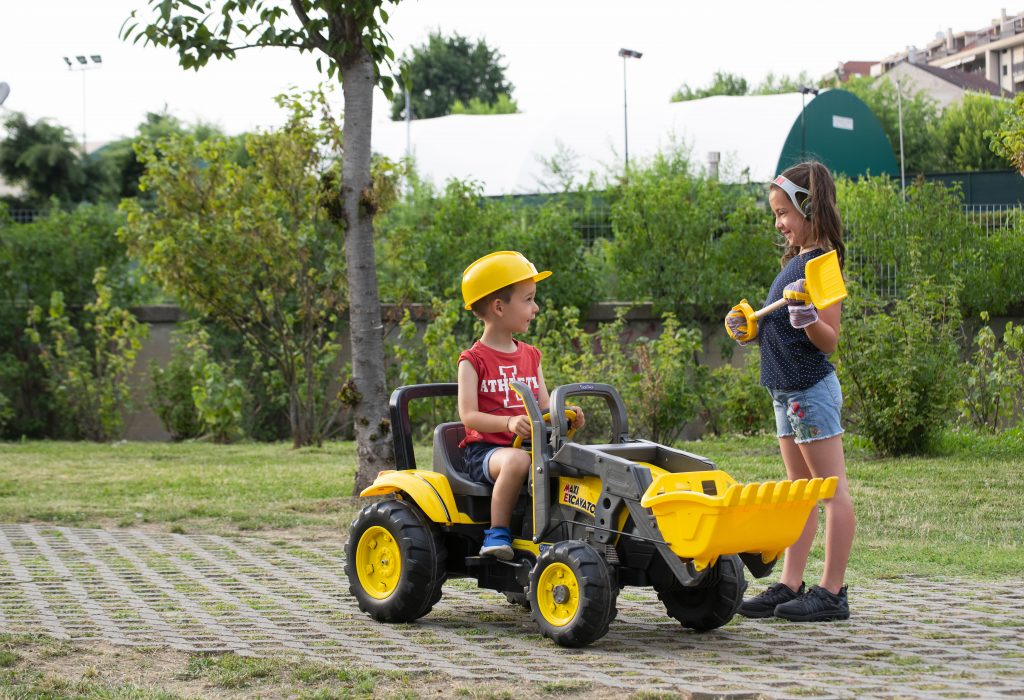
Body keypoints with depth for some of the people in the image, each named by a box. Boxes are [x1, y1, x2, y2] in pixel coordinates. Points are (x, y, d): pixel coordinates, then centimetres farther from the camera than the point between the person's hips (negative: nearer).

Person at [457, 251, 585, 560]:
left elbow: (544, 408, 14)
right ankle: (497, 533, -25)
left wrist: (566, 415, -9)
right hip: (484, 448, -5)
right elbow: (468, 415, -12)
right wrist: (509, 423, -28)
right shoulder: (474, 360, -2)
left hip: (530, 446, 5)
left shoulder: (531, 356, 18)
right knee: (517, 461, -38)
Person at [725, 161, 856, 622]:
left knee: (832, 491, -5)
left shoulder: (821, 263, -14)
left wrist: (808, 319, -37)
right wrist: (749, 326, 9)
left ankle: (832, 592, -4)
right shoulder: (795, 260, 14)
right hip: (788, 392, 10)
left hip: (812, 390, -10)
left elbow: (828, 340, -18)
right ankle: (789, 587, 16)